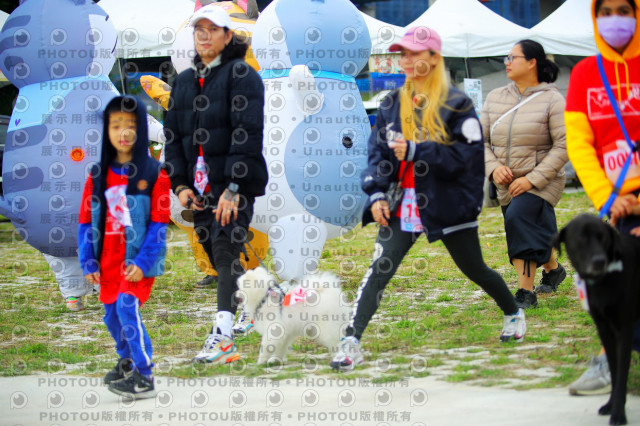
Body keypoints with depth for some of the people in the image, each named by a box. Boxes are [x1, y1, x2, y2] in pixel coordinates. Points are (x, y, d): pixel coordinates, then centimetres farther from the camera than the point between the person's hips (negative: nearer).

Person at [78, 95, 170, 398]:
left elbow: (159, 224, -8)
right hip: (108, 259, 5)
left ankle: (144, 377, -12)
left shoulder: (154, 174, -6)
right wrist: (88, 262, 1)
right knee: (112, 314, 12)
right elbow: (86, 221, 7)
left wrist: (143, 261, -16)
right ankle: (127, 361, 38)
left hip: (138, 259, -5)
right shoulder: (98, 175, 5)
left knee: (128, 307, -18)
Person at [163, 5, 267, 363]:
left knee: (226, 250, -19)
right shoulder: (184, 81, 18)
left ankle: (223, 335, -28)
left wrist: (234, 188, -20)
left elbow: (247, 133, -12)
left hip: (235, 185, -7)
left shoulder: (241, 75, -3)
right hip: (200, 188, 7)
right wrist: (180, 184, 4)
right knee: (218, 258, 7)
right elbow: (173, 134, 18)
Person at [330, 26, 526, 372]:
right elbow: (378, 152, 9)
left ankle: (514, 314, 40)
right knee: (378, 271, -13)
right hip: (404, 206, 3)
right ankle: (351, 342, -18)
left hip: (447, 205, -3)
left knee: (474, 270, 13)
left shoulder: (455, 104, -7)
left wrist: (415, 151, -21)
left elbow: (466, 155, -16)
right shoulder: (393, 104, 10)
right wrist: (377, 193, -6)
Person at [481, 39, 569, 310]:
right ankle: (553, 270, 45)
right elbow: (480, 140, 8)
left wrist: (532, 179, -20)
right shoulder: (495, 98, 6)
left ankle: (526, 293, -23)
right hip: (507, 185, 6)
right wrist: (493, 167, -13)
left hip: (542, 183, -6)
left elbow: (563, 146, -13)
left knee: (519, 218, -27)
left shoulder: (551, 99, -9)